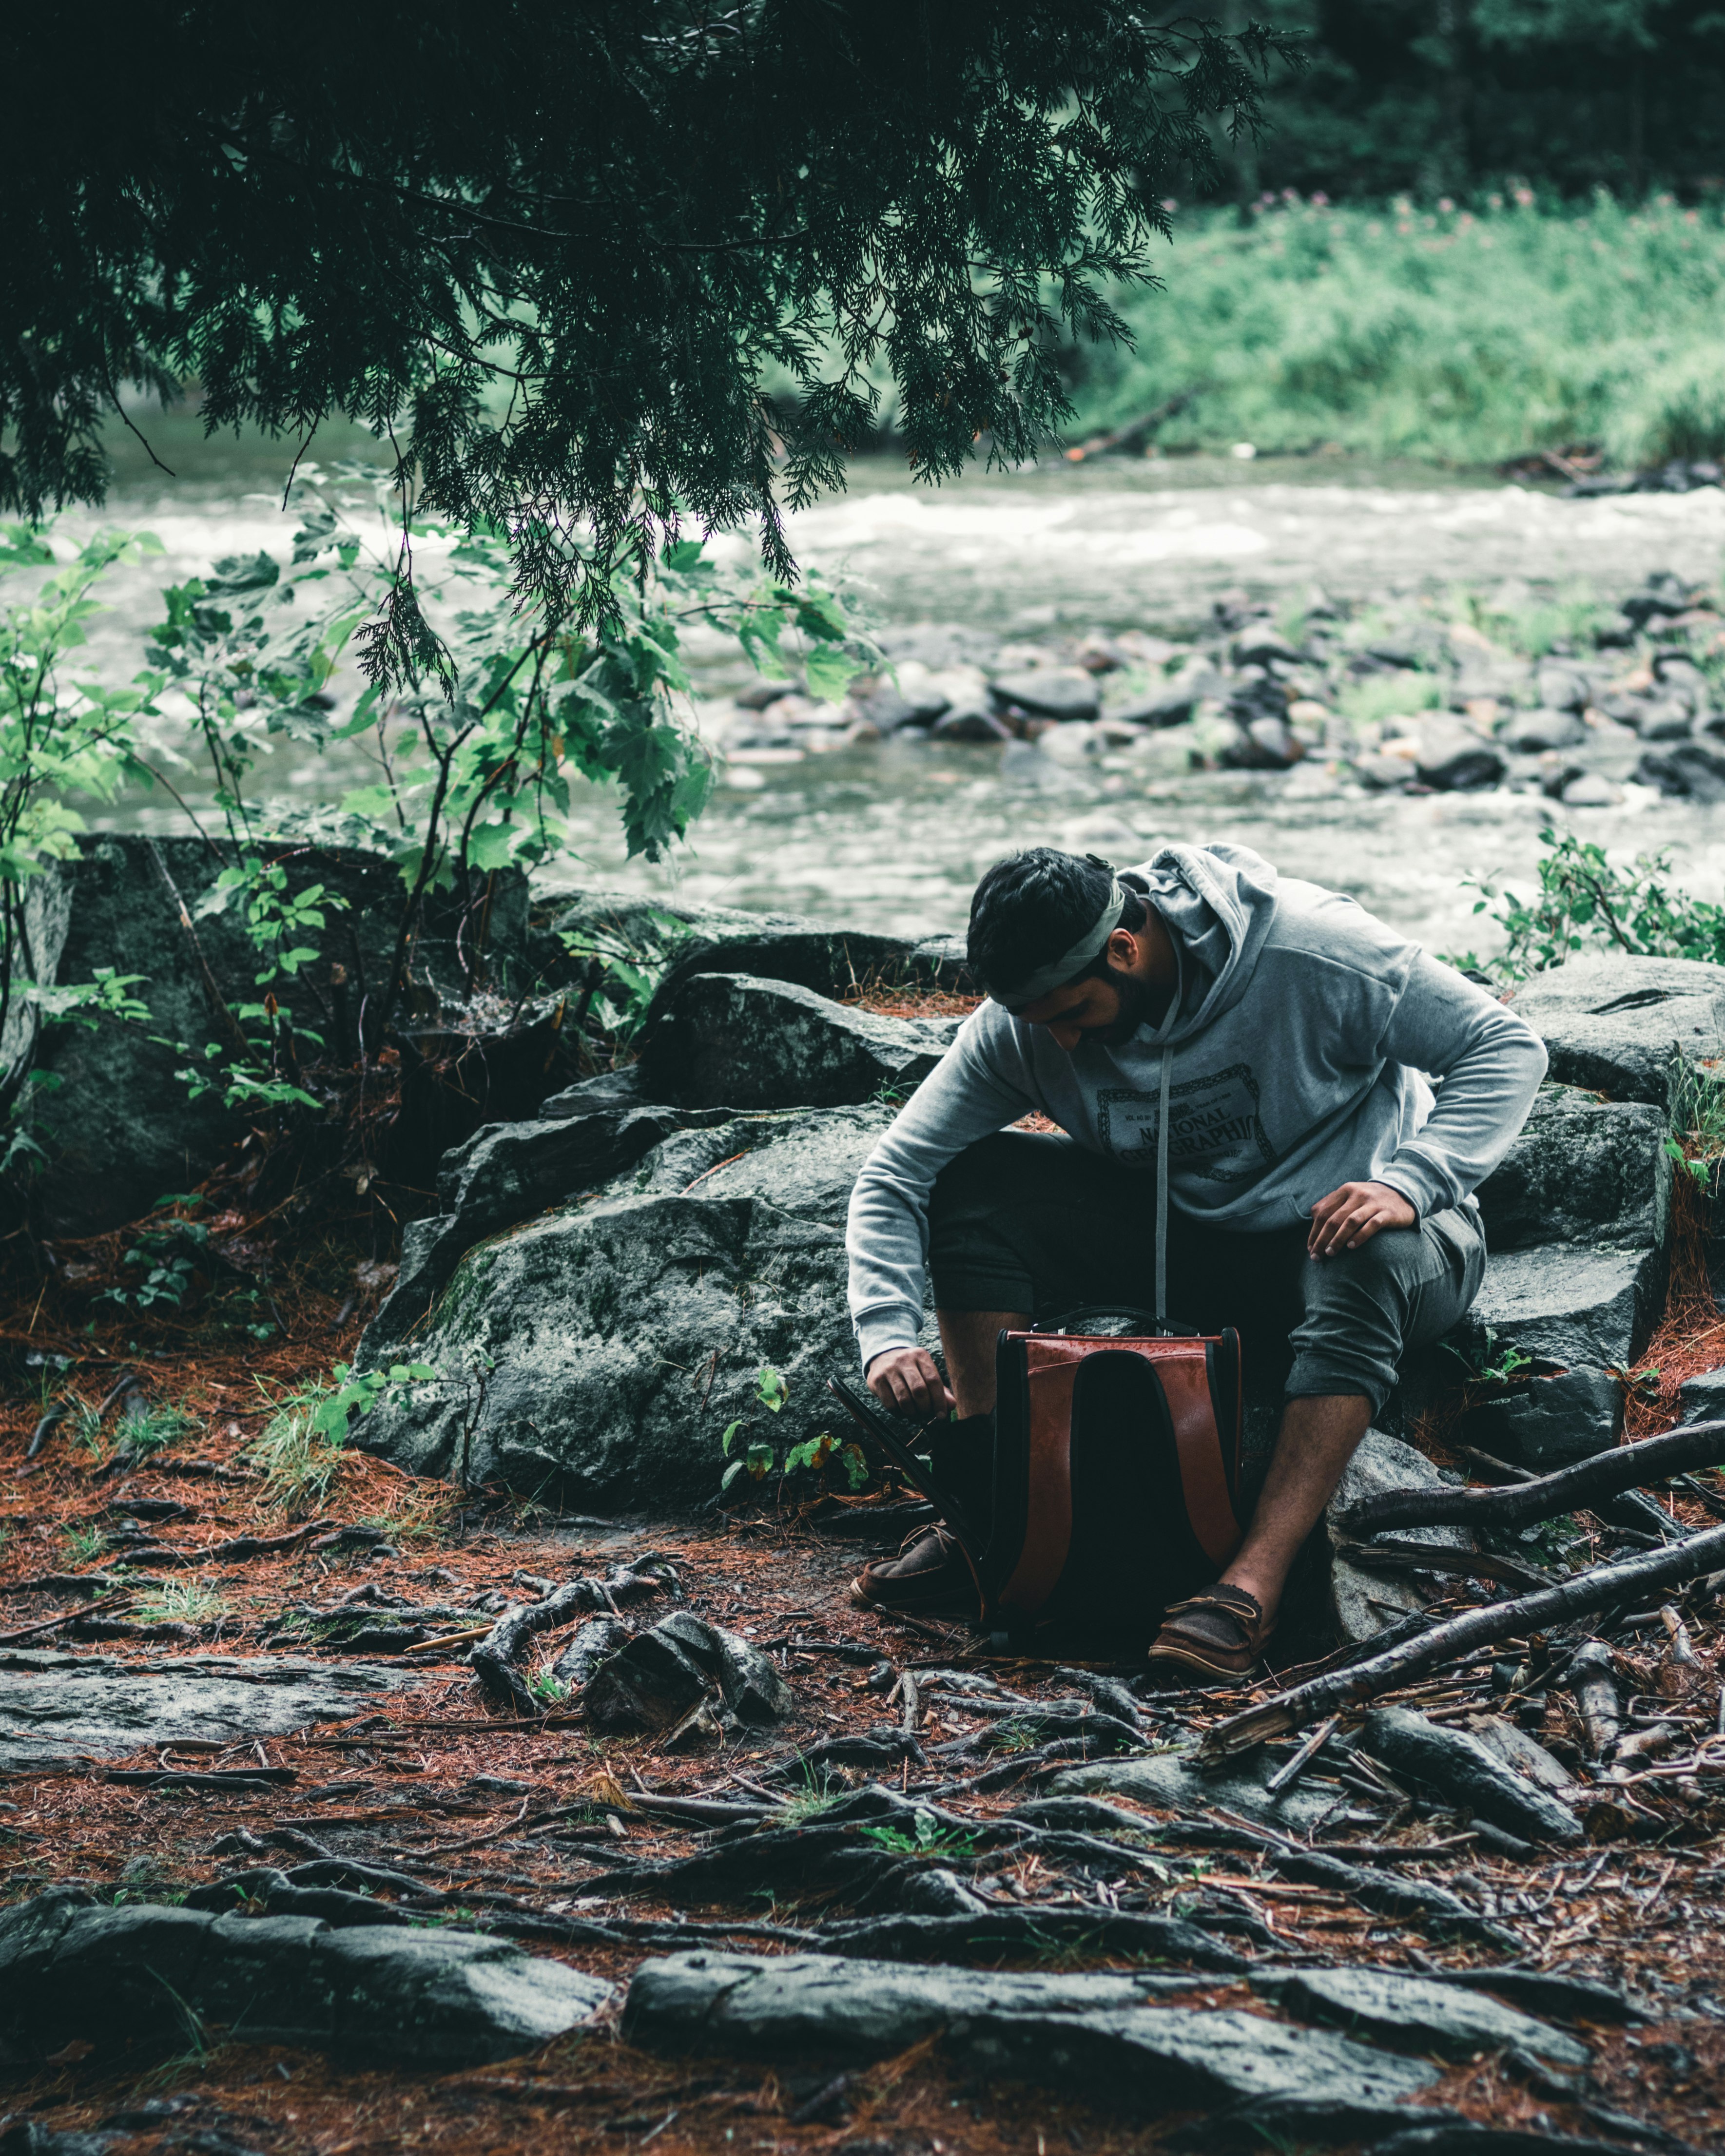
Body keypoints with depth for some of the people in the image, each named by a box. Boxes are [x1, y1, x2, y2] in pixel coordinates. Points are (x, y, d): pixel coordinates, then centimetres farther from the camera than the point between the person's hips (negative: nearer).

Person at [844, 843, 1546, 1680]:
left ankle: (1252, 1584, -44)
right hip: (1187, 1237, 4)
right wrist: (887, 1334, -28)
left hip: (1346, 1229, -4)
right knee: (978, 1185, -16)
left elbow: (1507, 1047, -22)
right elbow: (893, 1176, -12)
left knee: (1369, 1264, -40)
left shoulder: (1306, 951, -26)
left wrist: (1408, 1185, -37)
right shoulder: (1023, 1024, -14)